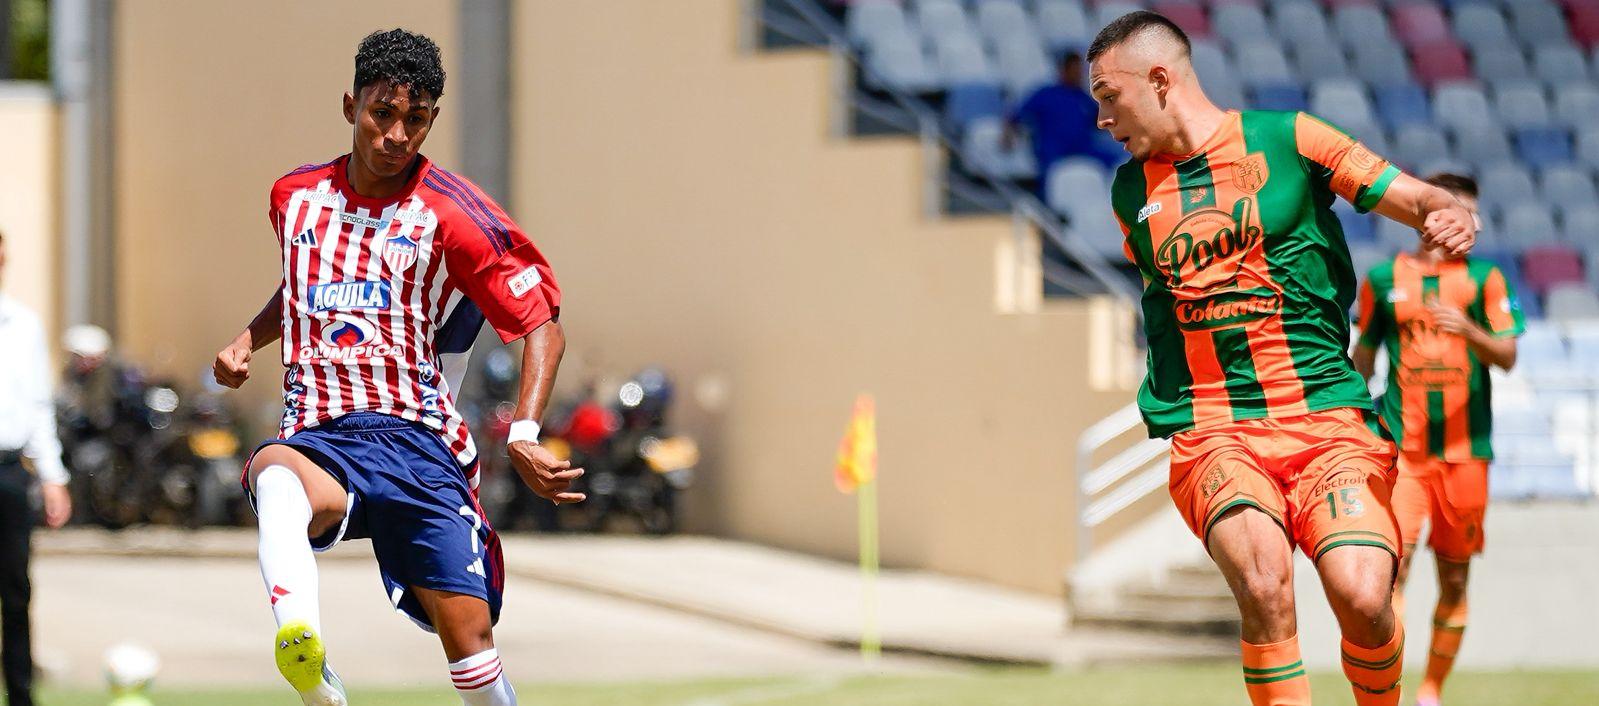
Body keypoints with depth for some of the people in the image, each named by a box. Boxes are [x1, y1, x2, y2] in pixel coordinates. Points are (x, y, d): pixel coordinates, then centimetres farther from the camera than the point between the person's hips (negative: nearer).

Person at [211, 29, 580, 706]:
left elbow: (543, 326, 0)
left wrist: (523, 436, -13)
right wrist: (248, 340, 16)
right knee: (275, 476, -37)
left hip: (417, 440, -1)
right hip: (320, 440, 1)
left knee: (469, 637, -11)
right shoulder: (295, 198, 12)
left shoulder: (450, 214, -1)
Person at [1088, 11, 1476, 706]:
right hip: (1210, 432, 2)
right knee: (1263, 586, -28)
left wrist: (1450, 217, -18)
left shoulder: (1287, 139, 4)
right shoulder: (1131, 190, 16)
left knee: (1362, 597, -23)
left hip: (1327, 415, -2)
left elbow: (1421, 199, 4)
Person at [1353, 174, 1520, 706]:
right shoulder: (1384, 280, 8)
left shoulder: (1483, 279, 7)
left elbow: (1507, 357, -1)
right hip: (1400, 447, -1)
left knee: (1455, 576, 5)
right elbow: (1363, 358, 18)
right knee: (1394, 564, -16)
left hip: (1465, 449, 1)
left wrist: (1467, 329, -19)